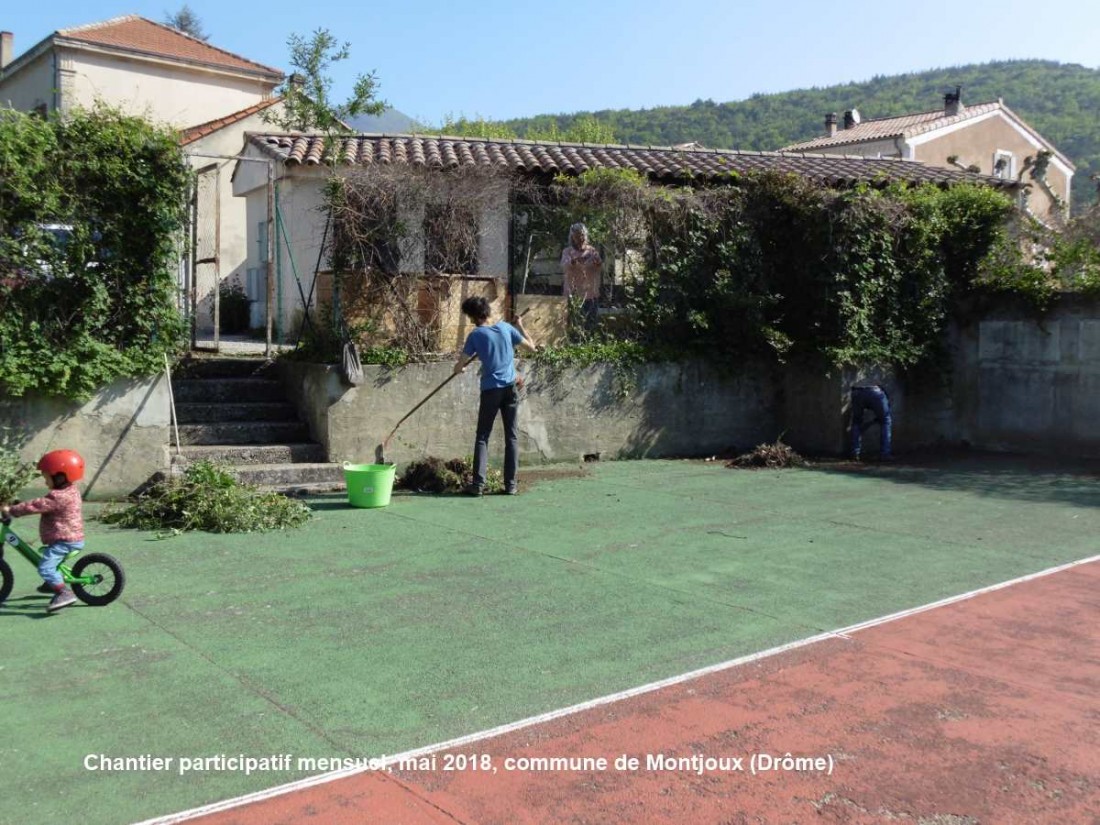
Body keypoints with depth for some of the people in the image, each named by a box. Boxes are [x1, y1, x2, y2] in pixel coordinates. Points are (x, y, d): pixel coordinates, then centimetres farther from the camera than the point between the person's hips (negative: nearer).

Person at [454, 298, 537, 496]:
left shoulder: (475, 335, -5)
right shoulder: (505, 327, 2)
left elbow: (458, 368, -2)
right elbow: (531, 346, 10)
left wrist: (459, 368, 22)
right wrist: (520, 326, 23)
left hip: (490, 390, -2)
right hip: (510, 388, 2)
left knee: (482, 437, 4)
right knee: (512, 437, 7)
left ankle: (478, 484, -1)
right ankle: (510, 484, 6)